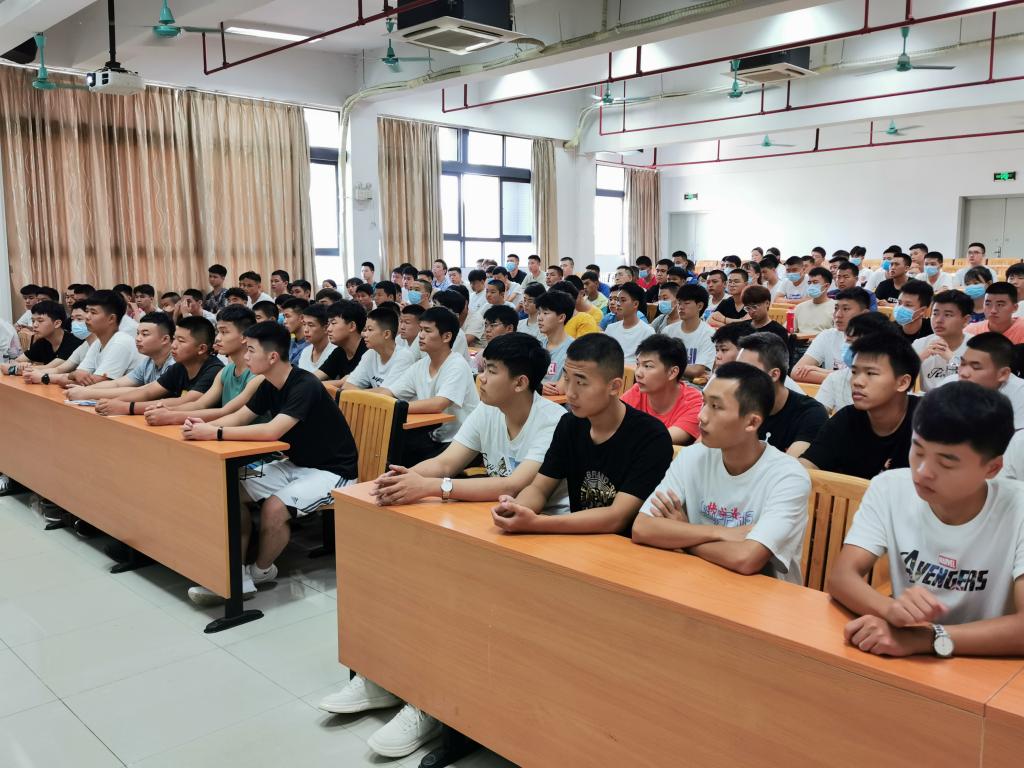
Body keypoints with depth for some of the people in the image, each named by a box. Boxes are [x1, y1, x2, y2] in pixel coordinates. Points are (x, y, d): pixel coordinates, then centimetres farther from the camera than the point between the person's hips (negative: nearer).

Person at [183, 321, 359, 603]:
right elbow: (238, 418, 3)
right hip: (296, 464, 9)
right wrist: (205, 426, -17)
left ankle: (261, 570, 1)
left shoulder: (305, 387, -26)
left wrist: (215, 433, -32)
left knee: (272, 508, -28)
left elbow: (271, 432, -35)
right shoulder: (269, 386, 2)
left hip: (332, 471, -9)